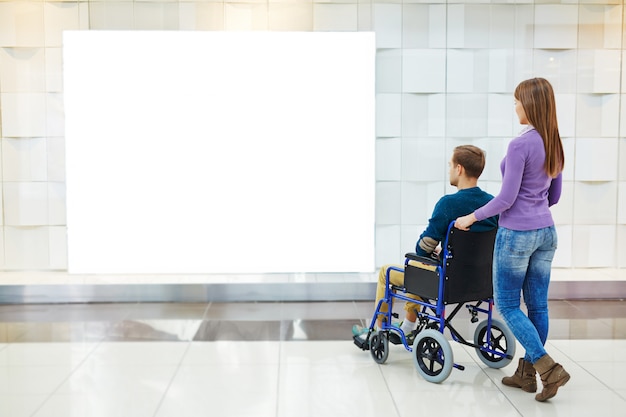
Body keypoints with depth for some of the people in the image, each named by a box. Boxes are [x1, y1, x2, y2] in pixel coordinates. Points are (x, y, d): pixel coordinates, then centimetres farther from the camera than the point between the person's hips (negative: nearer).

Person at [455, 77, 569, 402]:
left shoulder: (520, 144, -18)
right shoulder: (554, 145, 7)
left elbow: (506, 198, -19)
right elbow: (554, 196, 15)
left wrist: (473, 217, -6)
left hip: (517, 234, -8)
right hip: (546, 232, 8)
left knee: (507, 305, 5)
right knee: (537, 305, 12)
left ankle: (548, 369, -2)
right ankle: (527, 373, 23)